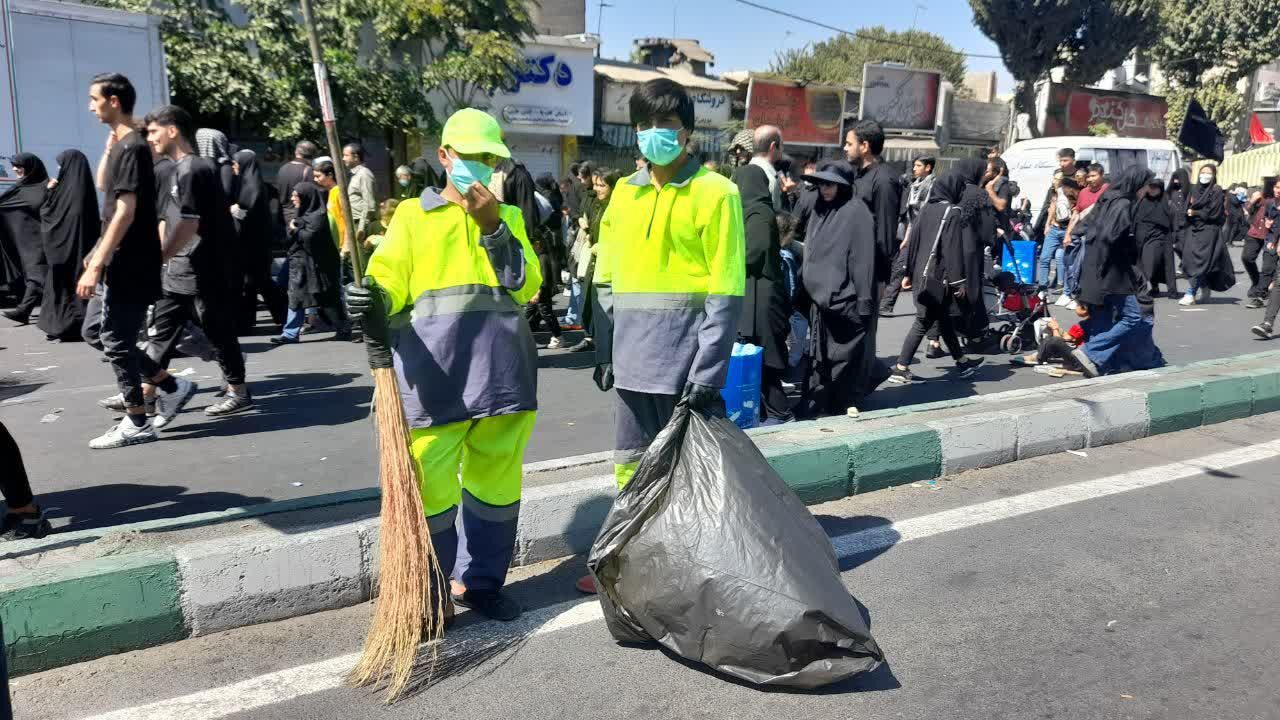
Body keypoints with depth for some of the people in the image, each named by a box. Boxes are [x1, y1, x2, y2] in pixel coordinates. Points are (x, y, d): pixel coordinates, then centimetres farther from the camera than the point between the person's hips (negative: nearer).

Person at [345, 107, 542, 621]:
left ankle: (481, 584, 28)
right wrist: (372, 302, -24)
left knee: (496, 484, 10)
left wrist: (493, 226, -6)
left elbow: (526, 286, 3)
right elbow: (389, 281, -1)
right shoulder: (413, 215, 12)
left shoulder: (509, 217, 19)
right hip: (433, 373, -3)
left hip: (503, 369, 3)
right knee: (429, 489, -4)